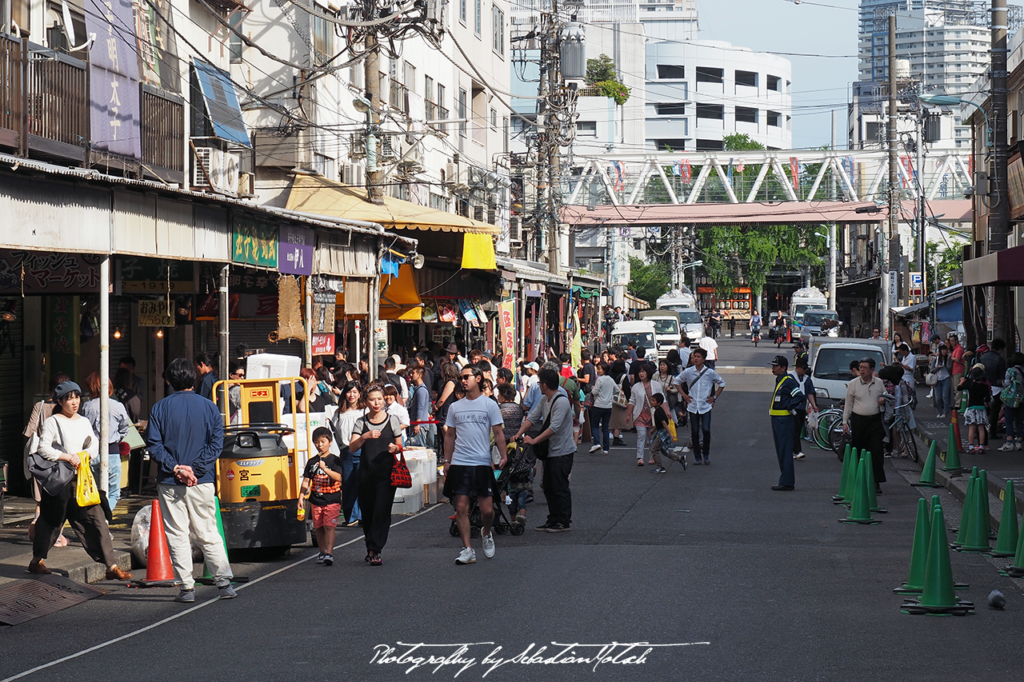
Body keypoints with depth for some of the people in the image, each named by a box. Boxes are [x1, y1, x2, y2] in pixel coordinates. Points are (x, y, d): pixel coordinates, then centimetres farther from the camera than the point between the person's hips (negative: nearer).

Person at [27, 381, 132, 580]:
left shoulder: (84, 422, 15)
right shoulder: (53, 422, -3)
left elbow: (95, 445, 12)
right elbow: (43, 448, -11)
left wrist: (82, 455, -8)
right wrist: (67, 457, -17)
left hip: (82, 477, 4)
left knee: (95, 519, -4)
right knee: (51, 520, 7)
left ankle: (111, 566, -8)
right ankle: (37, 561, 26)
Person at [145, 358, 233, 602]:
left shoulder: (159, 408, 1)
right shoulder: (209, 407, 3)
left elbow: (154, 445, -7)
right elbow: (216, 443, -4)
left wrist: (175, 467, -9)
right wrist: (195, 468, -7)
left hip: (170, 483, -1)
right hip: (202, 482, 1)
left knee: (177, 535, 4)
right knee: (208, 534, 9)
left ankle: (186, 587, 2)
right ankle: (224, 583, 7)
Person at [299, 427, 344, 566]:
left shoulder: (334, 460, -3)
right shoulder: (312, 462, 9)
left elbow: (338, 477, -16)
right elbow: (306, 481, 10)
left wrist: (325, 469, -28)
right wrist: (301, 497, 2)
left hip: (332, 500, -4)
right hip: (316, 501, 4)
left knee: (329, 526, -13)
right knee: (319, 527, 8)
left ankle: (329, 553, -18)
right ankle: (322, 552, 20)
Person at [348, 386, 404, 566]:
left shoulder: (392, 420, 5)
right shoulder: (361, 422, 7)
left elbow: (399, 446, 11)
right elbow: (353, 447, -3)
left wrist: (395, 448, -12)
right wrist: (365, 436, -20)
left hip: (386, 471, -2)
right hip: (366, 471, 2)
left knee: (381, 511, -11)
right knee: (367, 512, 6)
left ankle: (374, 551, -14)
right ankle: (372, 549, 20)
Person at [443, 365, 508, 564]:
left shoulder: (489, 404, 2)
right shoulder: (455, 407, 11)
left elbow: (498, 433, 1)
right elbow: (450, 435, 17)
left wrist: (504, 456, -10)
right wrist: (447, 461, 11)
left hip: (482, 463, -3)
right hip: (459, 463, 3)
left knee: (487, 510, -4)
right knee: (461, 507, -3)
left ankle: (486, 533, 28)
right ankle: (467, 550, 2)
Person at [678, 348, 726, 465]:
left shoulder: (710, 372, -3)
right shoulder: (688, 372, -1)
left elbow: (722, 384, 12)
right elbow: (677, 382, 16)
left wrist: (714, 397, 5)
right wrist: (684, 395, 7)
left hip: (705, 406, -1)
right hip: (692, 406, 1)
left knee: (706, 430, -12)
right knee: (694, 432, 2)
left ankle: (706, 455, 5)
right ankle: (697, 457, 12)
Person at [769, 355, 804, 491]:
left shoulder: (788, 381, -15)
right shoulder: (779, 380, 15)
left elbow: (800, 397, -24)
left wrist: (789, 407, -15)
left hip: (784, 420, -11)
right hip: (777, 420, 11)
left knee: (785, 452, -8)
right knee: (781, 452, 14)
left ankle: (786, 482, -8)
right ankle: (786, 481, 19)